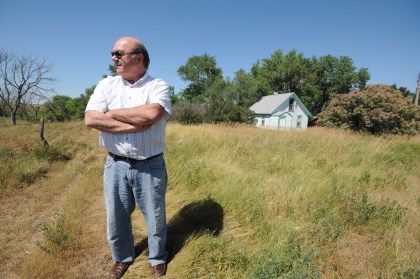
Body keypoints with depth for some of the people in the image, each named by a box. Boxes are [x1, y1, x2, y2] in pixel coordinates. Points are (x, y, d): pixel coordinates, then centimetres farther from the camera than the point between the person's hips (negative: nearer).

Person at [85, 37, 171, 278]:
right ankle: (123, 258, 45)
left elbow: (152, 113, -27)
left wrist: (114, 114, -13)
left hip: (151, 166, -3)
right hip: (116, 165, 3)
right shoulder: (106, 85, 3)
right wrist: (136, 125, -17)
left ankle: (158, 259, 40)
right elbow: (90, 120, -10)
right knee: (116, 218, 18)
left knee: (155, 218, 13)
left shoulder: (159, 86, -6)